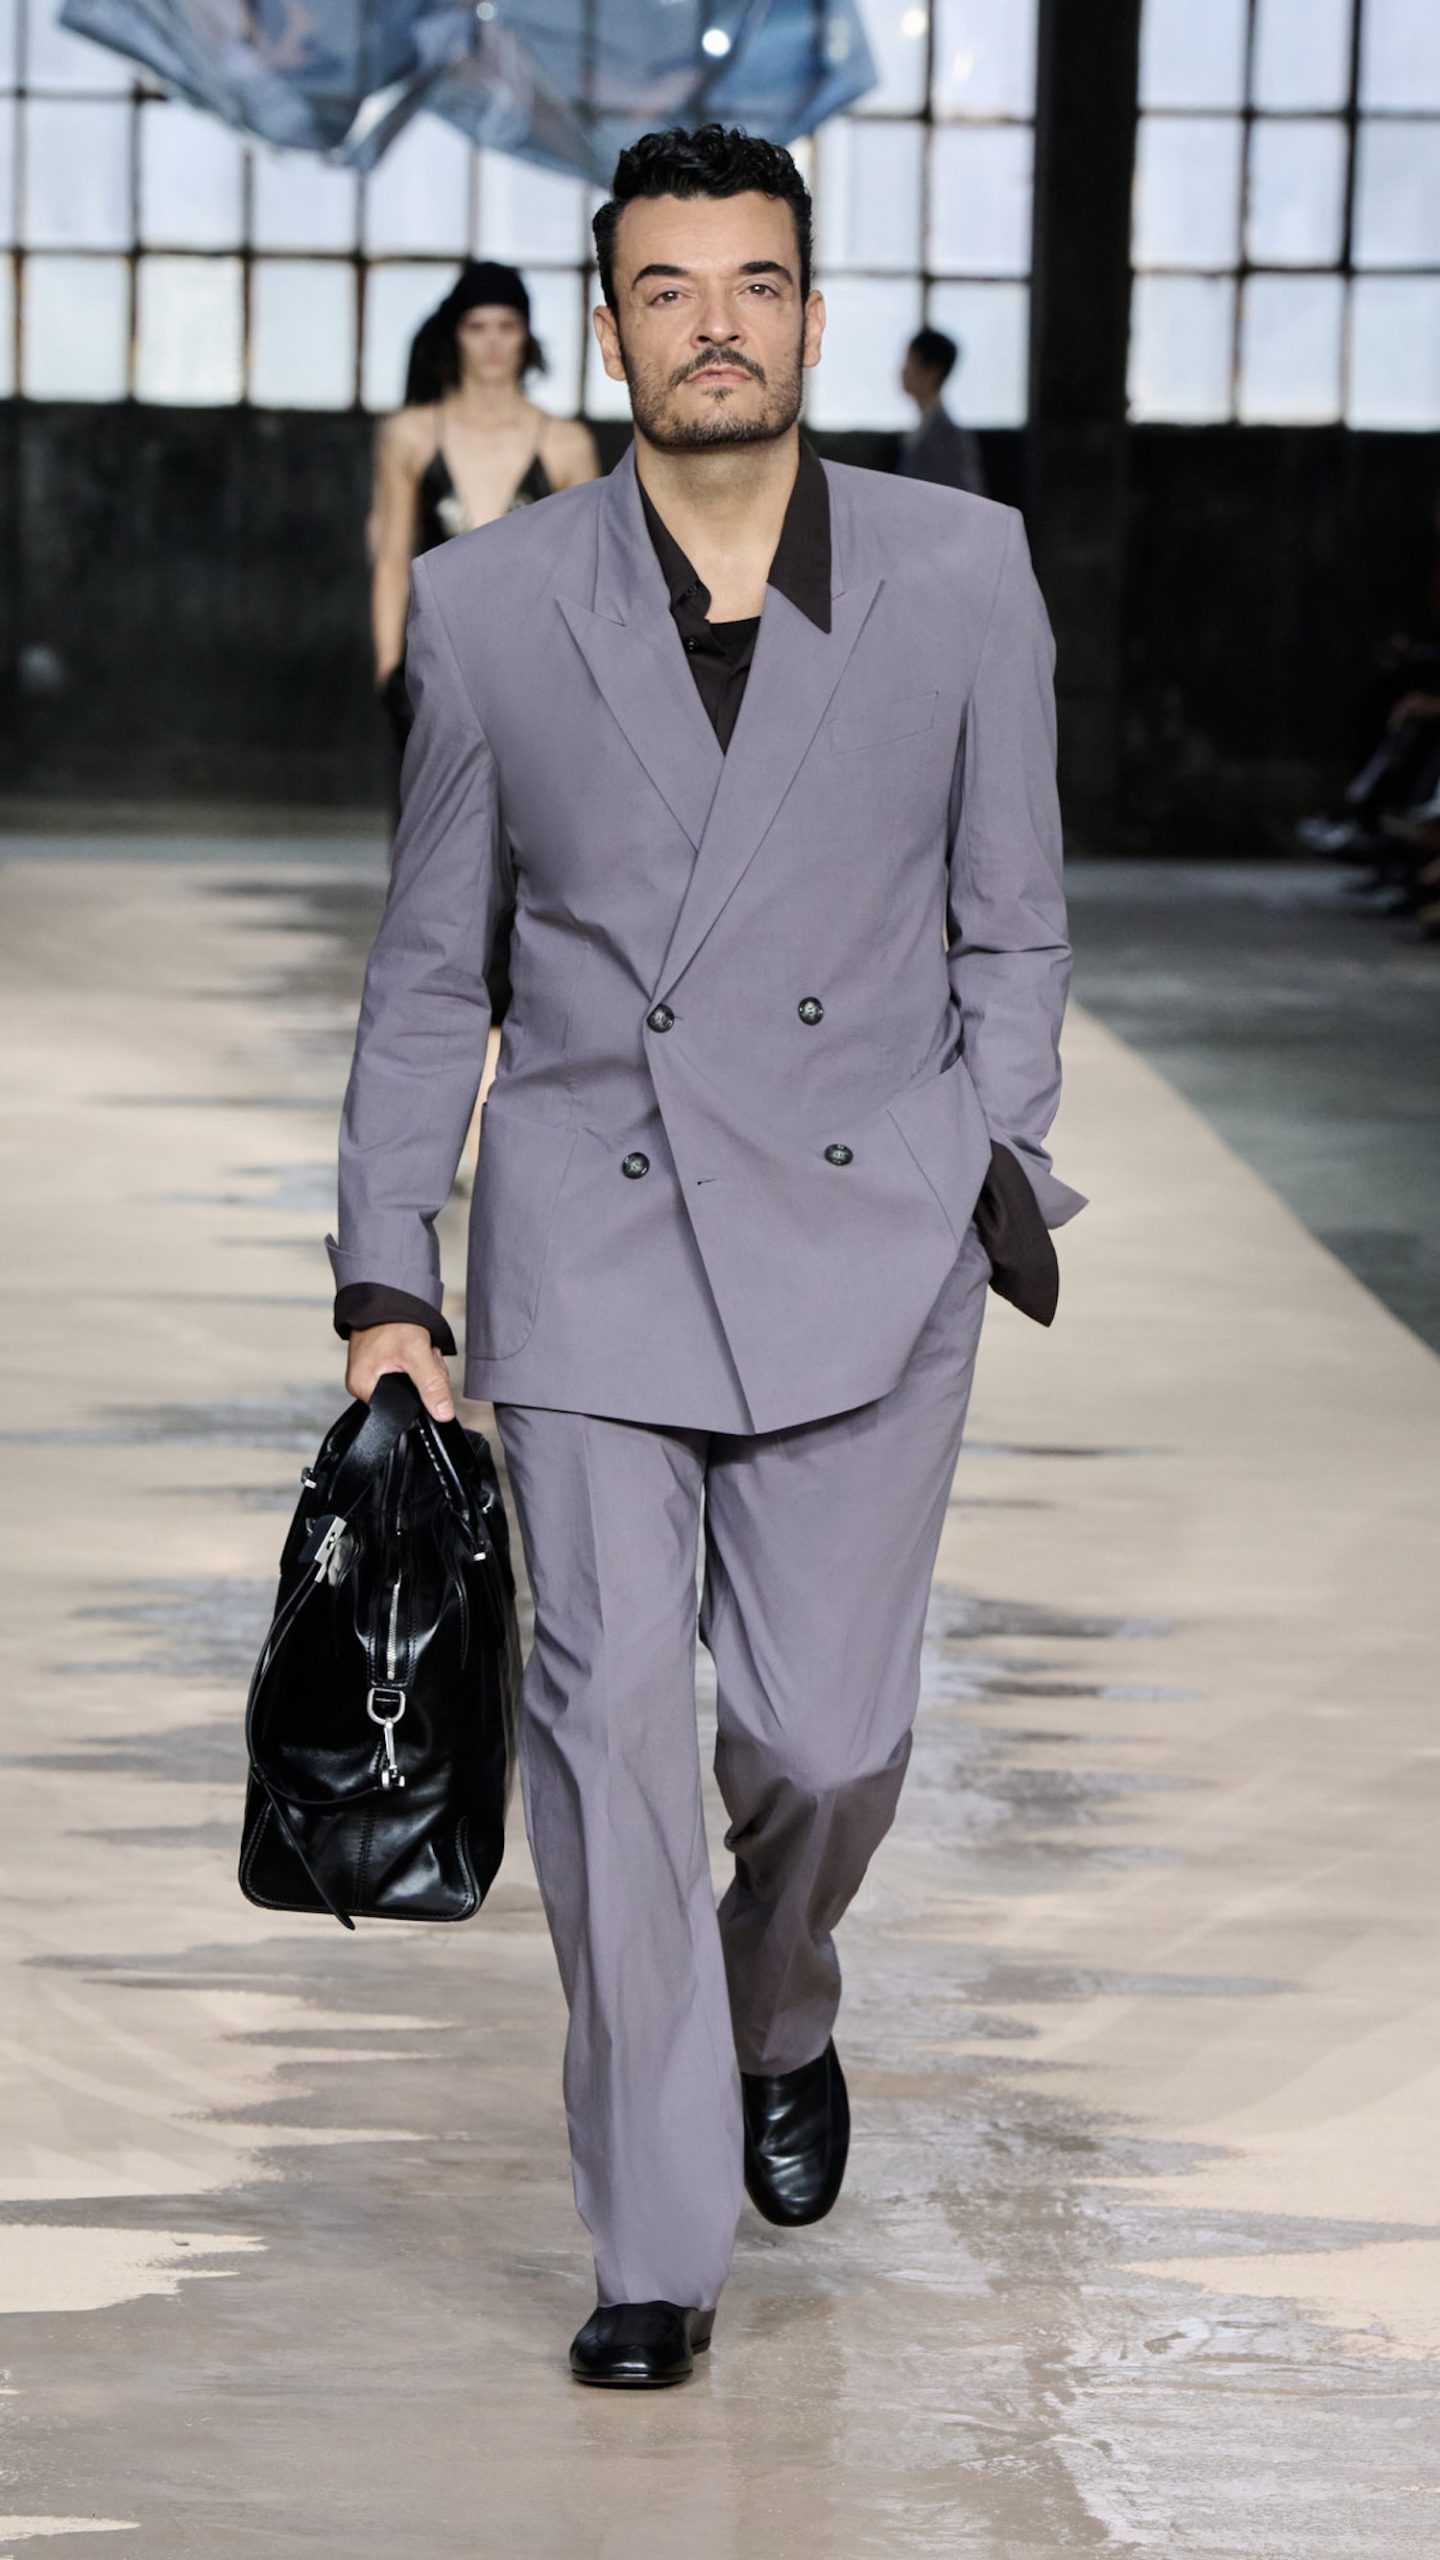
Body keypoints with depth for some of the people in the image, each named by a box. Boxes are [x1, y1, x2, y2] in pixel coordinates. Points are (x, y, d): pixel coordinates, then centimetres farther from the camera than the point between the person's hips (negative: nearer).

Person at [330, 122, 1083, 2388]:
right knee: (611, 1719, -8)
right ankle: (657, 2247, 2)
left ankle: (782, 2012, 36)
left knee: (828, 1733, 1)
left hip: (861, 1241, 0)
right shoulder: (491, 607, 2)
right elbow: (431, 967, 8)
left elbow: (1008, 929, 8)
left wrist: (990, 1195, -2)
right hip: (589, 1241, 0)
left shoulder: (964, 578, 1)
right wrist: (383, 1288, 4)